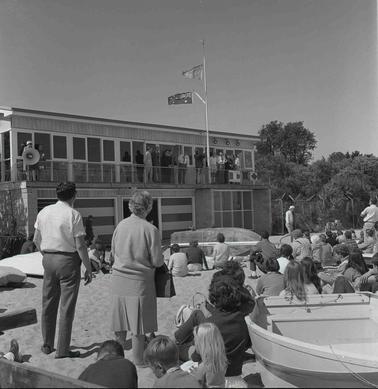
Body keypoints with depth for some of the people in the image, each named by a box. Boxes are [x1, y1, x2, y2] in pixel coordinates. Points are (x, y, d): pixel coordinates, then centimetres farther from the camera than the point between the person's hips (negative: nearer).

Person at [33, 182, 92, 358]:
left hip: (48, 259, 6)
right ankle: (63, 349, 11)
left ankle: (47, 345, 29)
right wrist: (88, 268, -6)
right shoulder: (74, 215, -13)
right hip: (68, 260, -6)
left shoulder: (44, 212, 4)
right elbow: (80, 245, -14)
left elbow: (36, 240, 11)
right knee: (67, 307, 4)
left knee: (48, 304, 17)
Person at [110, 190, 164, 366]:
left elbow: (113, 251, 11)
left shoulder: (121, 225, -1)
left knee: (120, 324, 16)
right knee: (138, 324, 8)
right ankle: (138, 360, 18)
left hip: (118, 279, 5)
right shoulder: (150, 229, -14)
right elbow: (157, 261, -10)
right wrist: (161, 257, 11)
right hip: (139, 281, -4)